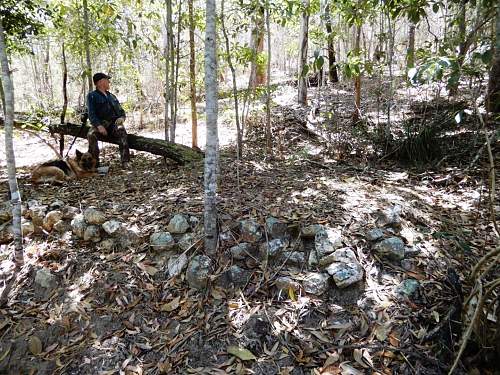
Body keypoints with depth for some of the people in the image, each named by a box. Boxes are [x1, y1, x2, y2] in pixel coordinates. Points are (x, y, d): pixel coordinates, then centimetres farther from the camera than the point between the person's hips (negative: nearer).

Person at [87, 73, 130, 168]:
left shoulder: (112, 96, 25)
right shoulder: (92, 96, 9)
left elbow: (121, 110, 23)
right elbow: (91, 114, -3)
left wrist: (122, 117, -3)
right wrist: (99, 126, -21)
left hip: (114, 123, 2)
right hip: (100, 124, -2)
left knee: (121, 130, -33)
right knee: (91, 134, -33)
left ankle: (125, 161, -39)